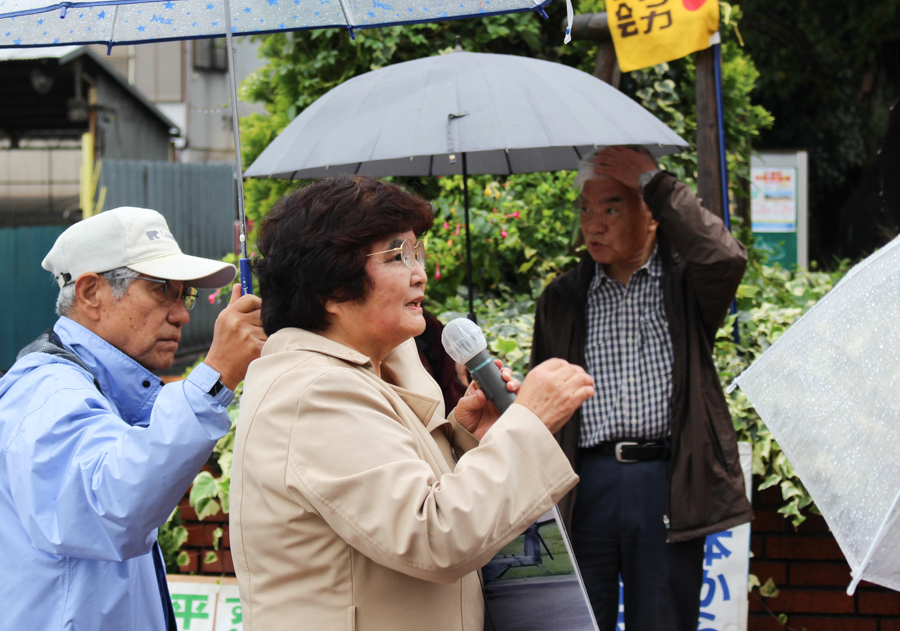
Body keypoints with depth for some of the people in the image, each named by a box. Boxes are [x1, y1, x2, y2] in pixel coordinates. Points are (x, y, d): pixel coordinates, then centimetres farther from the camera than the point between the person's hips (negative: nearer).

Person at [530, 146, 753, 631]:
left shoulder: (684, 282, 6)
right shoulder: (561, 299, 15)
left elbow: (726, 260, -18)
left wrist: (656, 182, -10)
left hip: (668, 483, -2)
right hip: (586, 484, 2)